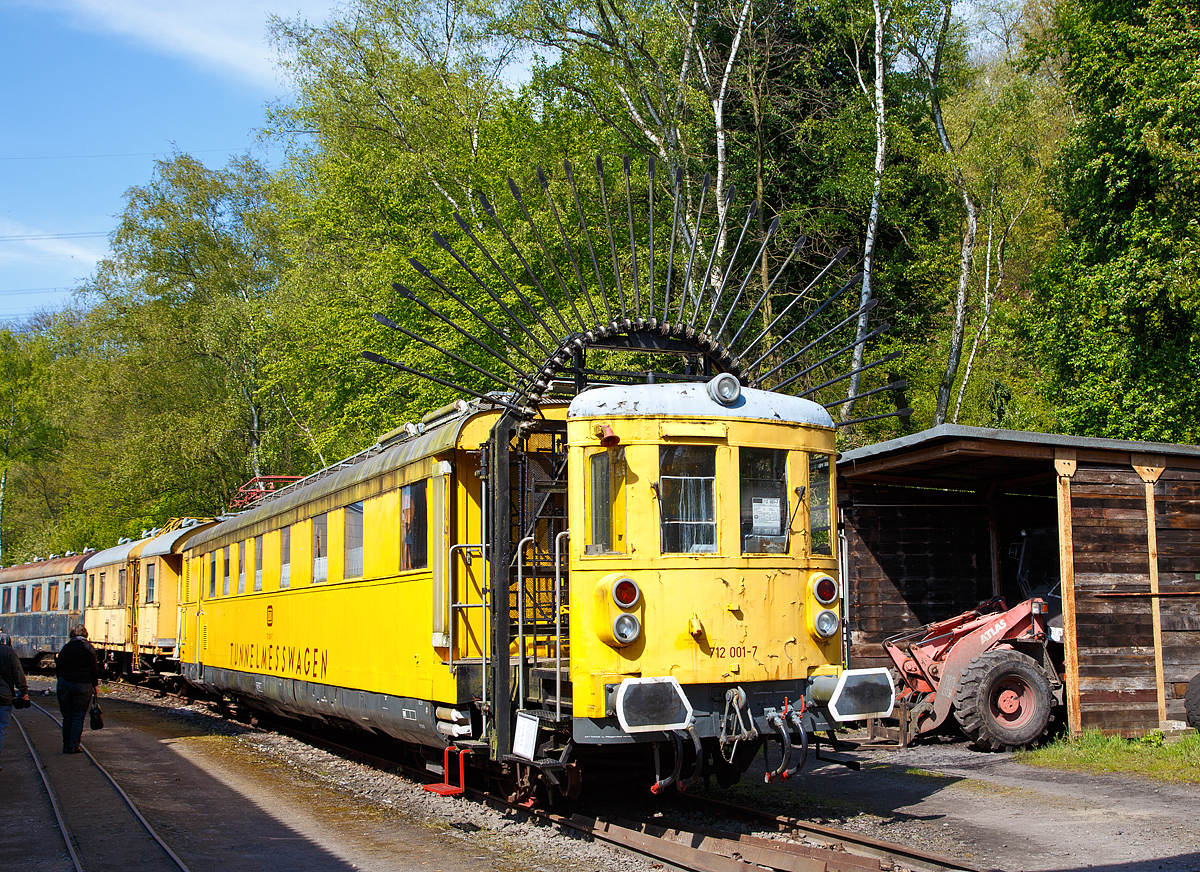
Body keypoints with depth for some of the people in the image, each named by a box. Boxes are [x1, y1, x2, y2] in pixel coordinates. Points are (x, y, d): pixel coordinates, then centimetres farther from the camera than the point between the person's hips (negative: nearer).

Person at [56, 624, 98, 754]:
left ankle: (66, 746, 12)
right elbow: (93, 668, -7)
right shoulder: (88, 647, -4)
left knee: (67, 717, 10)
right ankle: (73, 746, -2)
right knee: (78, 717, 2)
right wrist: (95, 685, 0)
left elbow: (59, 666, 11)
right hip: (82, 685, -3)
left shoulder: (65, 648, 7)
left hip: (64, 684, 3)